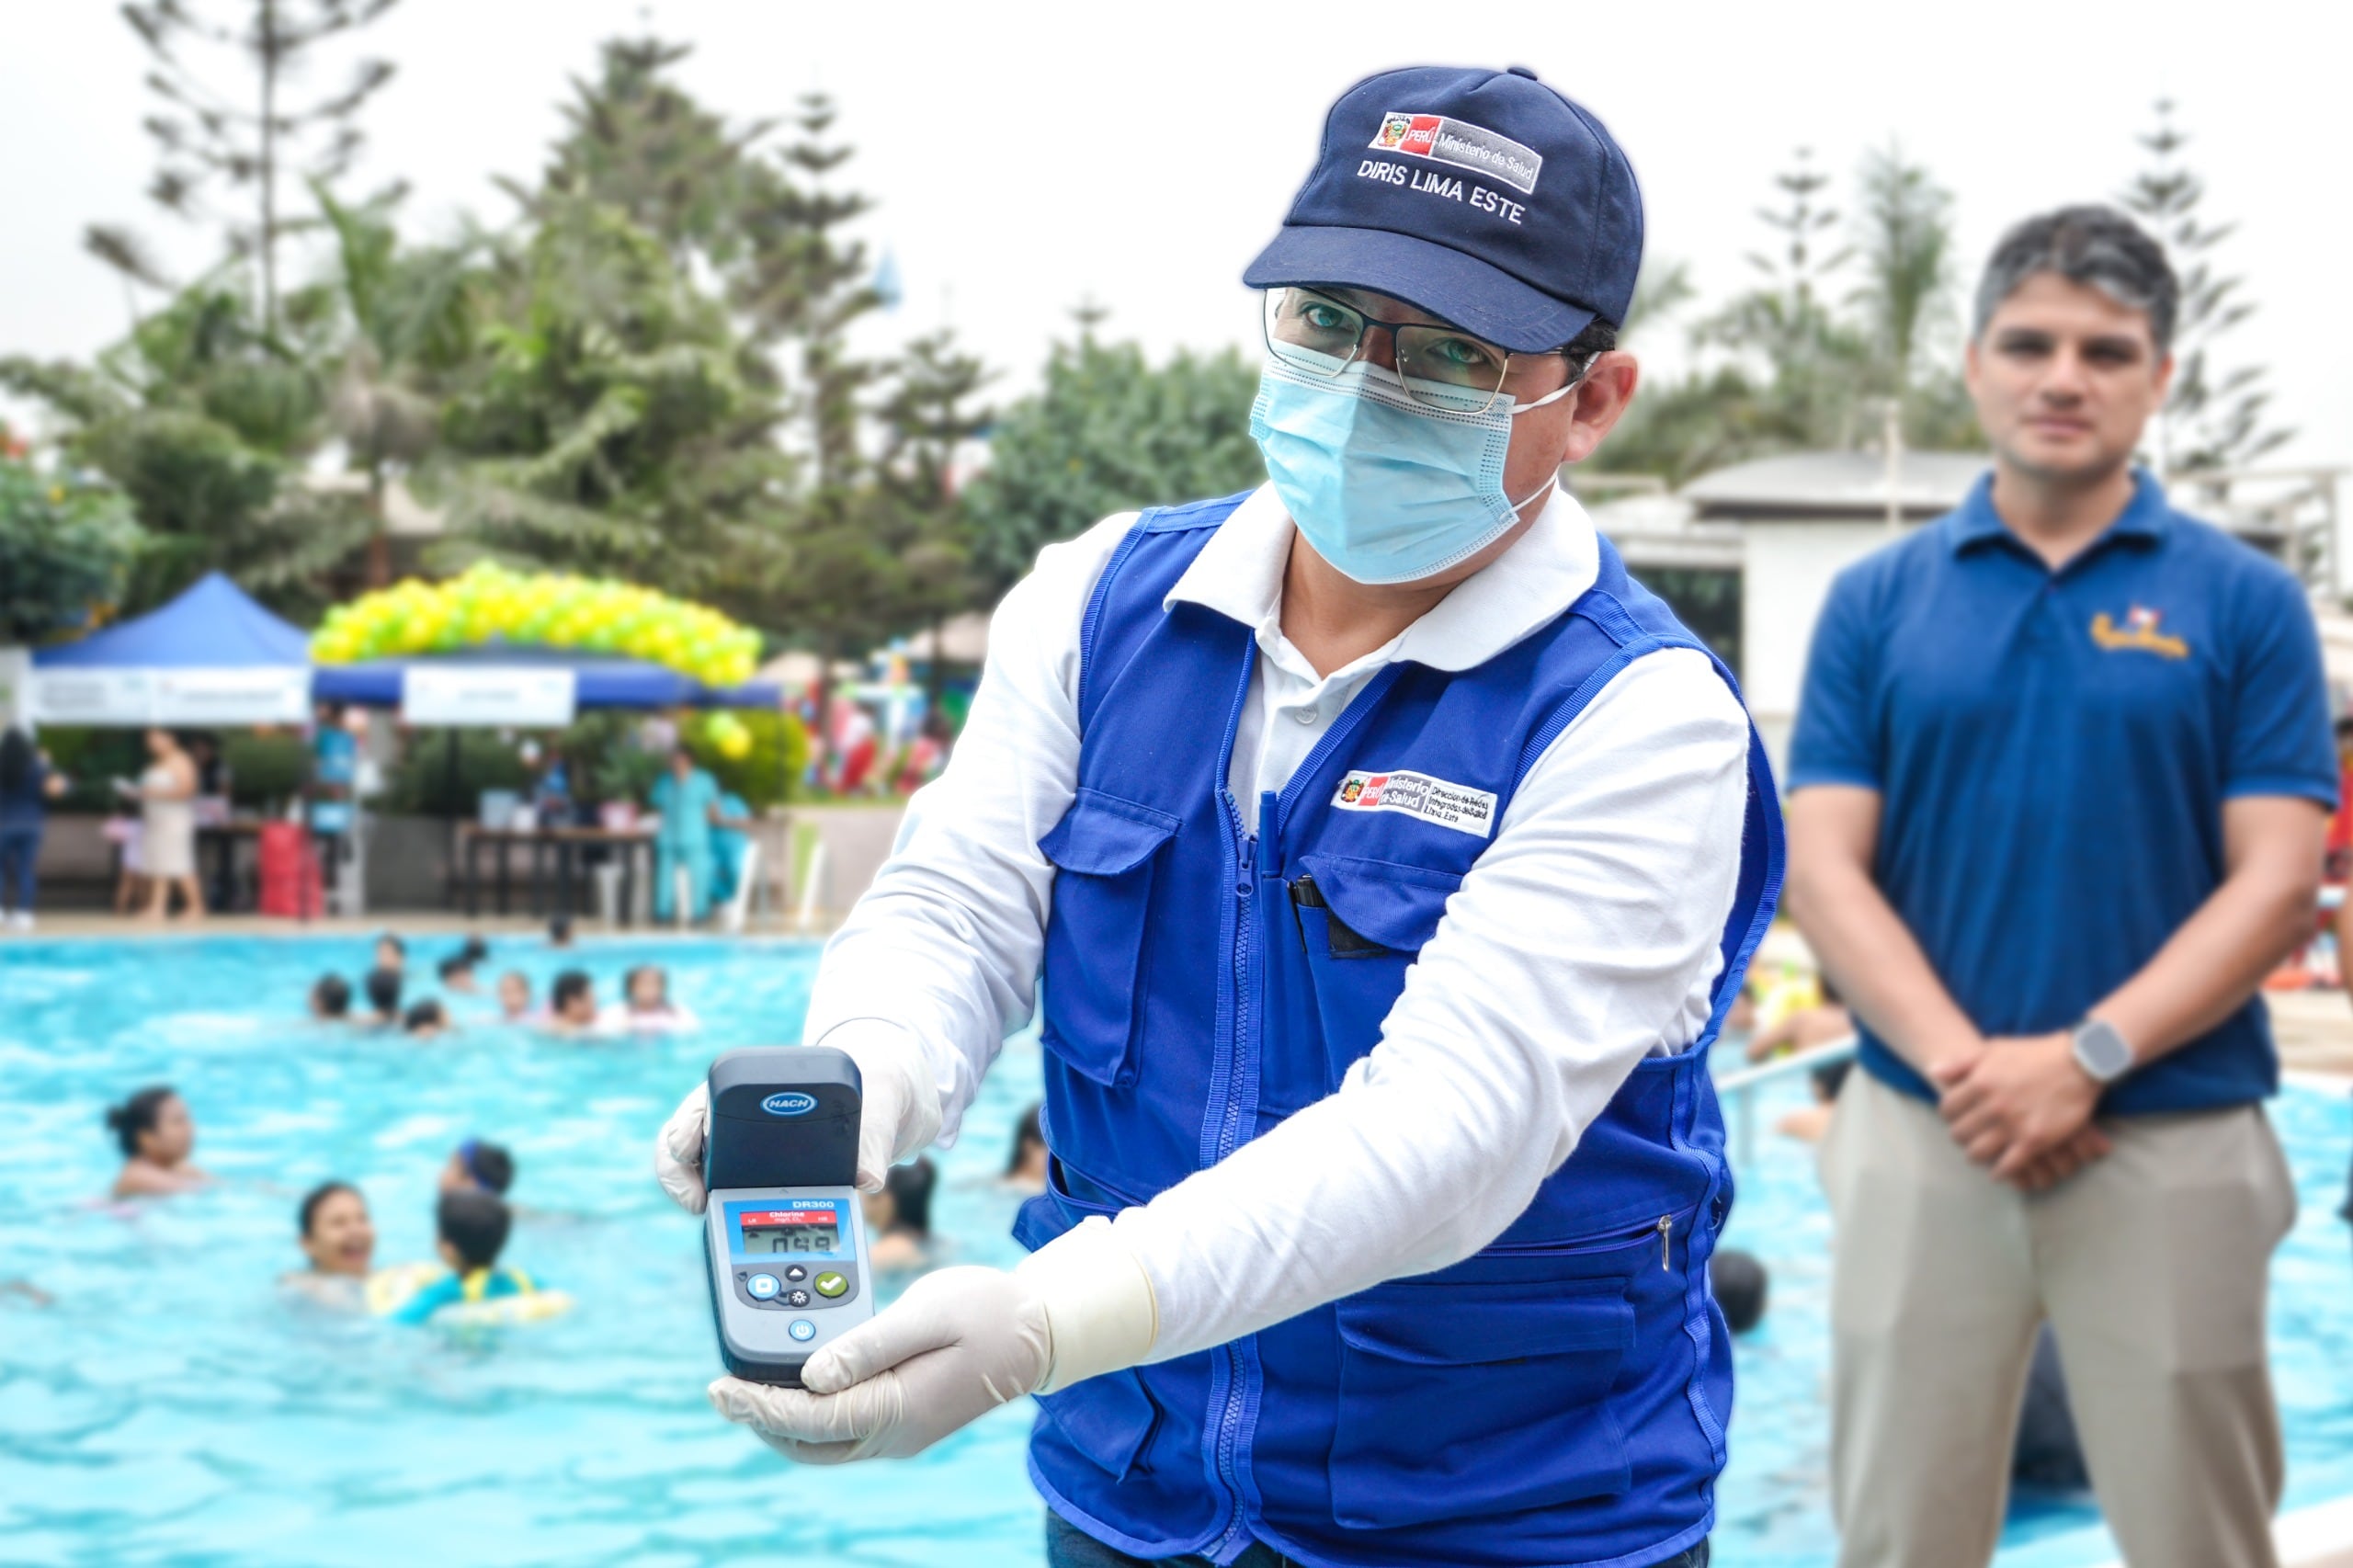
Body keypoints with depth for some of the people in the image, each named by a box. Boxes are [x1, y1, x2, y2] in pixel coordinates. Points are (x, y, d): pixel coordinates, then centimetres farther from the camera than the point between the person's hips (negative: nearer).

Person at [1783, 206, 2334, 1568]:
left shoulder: (2246, 602, 2)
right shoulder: (1877, 600, 6)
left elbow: (2279, 884, -4)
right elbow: (1824, 865, 0)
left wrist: (2087, 1057, -15)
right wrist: (1960, 1061, -13)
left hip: (2175, 1147, -1)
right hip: (1919, 1143, 1)